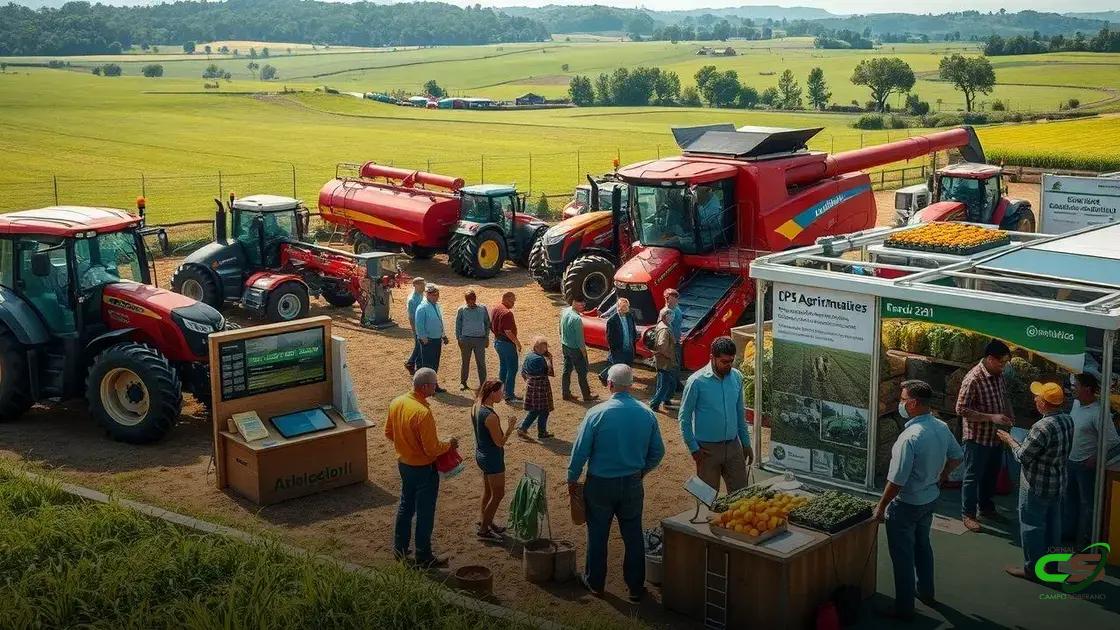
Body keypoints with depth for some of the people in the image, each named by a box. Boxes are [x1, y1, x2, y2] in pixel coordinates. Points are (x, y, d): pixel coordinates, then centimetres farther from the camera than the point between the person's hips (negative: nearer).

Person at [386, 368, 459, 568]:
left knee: (405, 506, 23)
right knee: (425, 513, 7)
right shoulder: (423, 413, -29)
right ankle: (424, 557, 19)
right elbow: (432, 450, -26)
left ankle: (400, 548, 35)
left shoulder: (396, 403, -5)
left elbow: (389, 433, 8)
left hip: (403, 463, 8)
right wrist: (449, 444, -8)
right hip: (423, 469, -8)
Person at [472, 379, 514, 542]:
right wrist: (509, 428, -15)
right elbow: (500, 442, -23)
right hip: (492, 458, -9)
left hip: (480, 454, 9)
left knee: (488, 491, 25)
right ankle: (484, 530, 15)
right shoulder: (491, 416, -30)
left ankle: (485, 521, 41)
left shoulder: (475, 408, -3)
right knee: (498, 494, 7)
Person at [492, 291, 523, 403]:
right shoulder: (507, 313, -22)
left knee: (503, 367, 20)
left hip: (497, 341, 10)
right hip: (507, 343, -10)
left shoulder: (495, 309, 8)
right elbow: (508, 332, -24)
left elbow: (491, 327, 15)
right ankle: (509, 395, -3)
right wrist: (517, 343, -16)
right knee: (512, 369, -3)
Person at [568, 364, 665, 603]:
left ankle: (595, 582, 29)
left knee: (597, 536, 14)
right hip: (633, 485, 2)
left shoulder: (596, 413, -17)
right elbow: (658, 452, 3)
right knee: (633, 537, 14)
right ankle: (636, 588, 22)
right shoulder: (647, 414, -7)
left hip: (600, 484, -2)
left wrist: (572, 479, 4)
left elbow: (580, 451, -11)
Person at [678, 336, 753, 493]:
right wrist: (693, 448, -12)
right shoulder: (697, 381, -15)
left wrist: (746, 443, 12)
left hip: (733, 445, 4)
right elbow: (684, 417, -9)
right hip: (708, 449, -4)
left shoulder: (737, 377, 1)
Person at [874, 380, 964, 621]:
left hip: (907, 504, -8)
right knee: (922, 545, 26)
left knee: (903, 556, 7)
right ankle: (927, 592, 42)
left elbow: (896, 481, -26)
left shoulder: (910, 437, -31)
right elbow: (957, 456, 11)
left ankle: (904, 608, 18)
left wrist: (881, 507, -14)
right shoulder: (942, 427, -7)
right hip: (931, 498, 8)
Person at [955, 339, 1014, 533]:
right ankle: (968, 514, 16)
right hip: (977, 438, -8)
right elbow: (961, 409, -23)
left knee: (991, 475, 20)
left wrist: (1009, 417, 1)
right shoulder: (973, 379, -24)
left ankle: (986, 508, 36)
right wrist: (992, 417, -26)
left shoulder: (999, 375, 1)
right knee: (973, 476, 4)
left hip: (996, 436, 8)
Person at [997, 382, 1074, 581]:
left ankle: (1032, 568, 18)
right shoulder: (1068, 420, -3)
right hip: (1058, 482, 8)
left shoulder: (1043, 428, -30)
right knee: (1052, 522, 20)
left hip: (1037, 486, -8)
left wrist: (1009, 440, -4)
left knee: (1032, 525, 6)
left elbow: (1023, 456, -21)